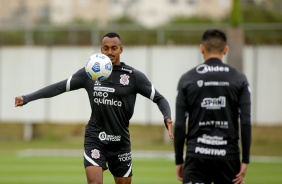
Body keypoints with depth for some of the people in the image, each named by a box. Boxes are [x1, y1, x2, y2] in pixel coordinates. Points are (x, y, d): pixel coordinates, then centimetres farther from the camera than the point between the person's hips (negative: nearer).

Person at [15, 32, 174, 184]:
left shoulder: (134, 76, -3)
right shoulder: (89, 73, 1)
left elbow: (159, 99, -1)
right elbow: (60, 87, 4)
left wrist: (167, 118, -21)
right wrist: (27, 98, -2)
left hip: (120, 141, 1)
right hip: (95, 140, -1)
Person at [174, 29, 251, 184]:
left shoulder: (187, 79, 2)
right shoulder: (239, 79, 2)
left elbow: (179, 124, 0)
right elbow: (246, 123, -3)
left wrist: (178, 160, 8)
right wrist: (245, 160, 0)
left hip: (197, 155, -1)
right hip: (228, 155, 1)